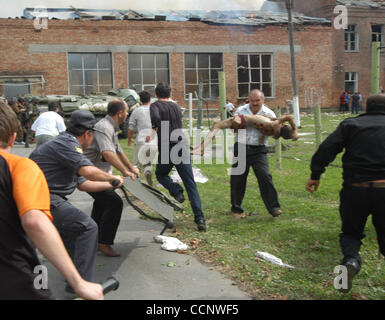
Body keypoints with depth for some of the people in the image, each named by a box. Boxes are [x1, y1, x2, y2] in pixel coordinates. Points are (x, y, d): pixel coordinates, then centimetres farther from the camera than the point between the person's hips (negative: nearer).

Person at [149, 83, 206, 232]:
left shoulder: (155, 105, 0)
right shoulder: (176, 106, 16)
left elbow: (156, 118, -21)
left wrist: (154, 129, -5)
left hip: (166, 148, -3)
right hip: (182, 146, 4)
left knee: (160, 174, 25)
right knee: (191, 185, 4)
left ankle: (176, 190, -3)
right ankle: (200, 218, -5)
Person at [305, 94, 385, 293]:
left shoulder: (350, 125, 7)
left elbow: (327, 148, -4)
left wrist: (315, 175, -1)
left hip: (355, 189, 0)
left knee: (351, 232, 18)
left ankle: (351, 259, -12)